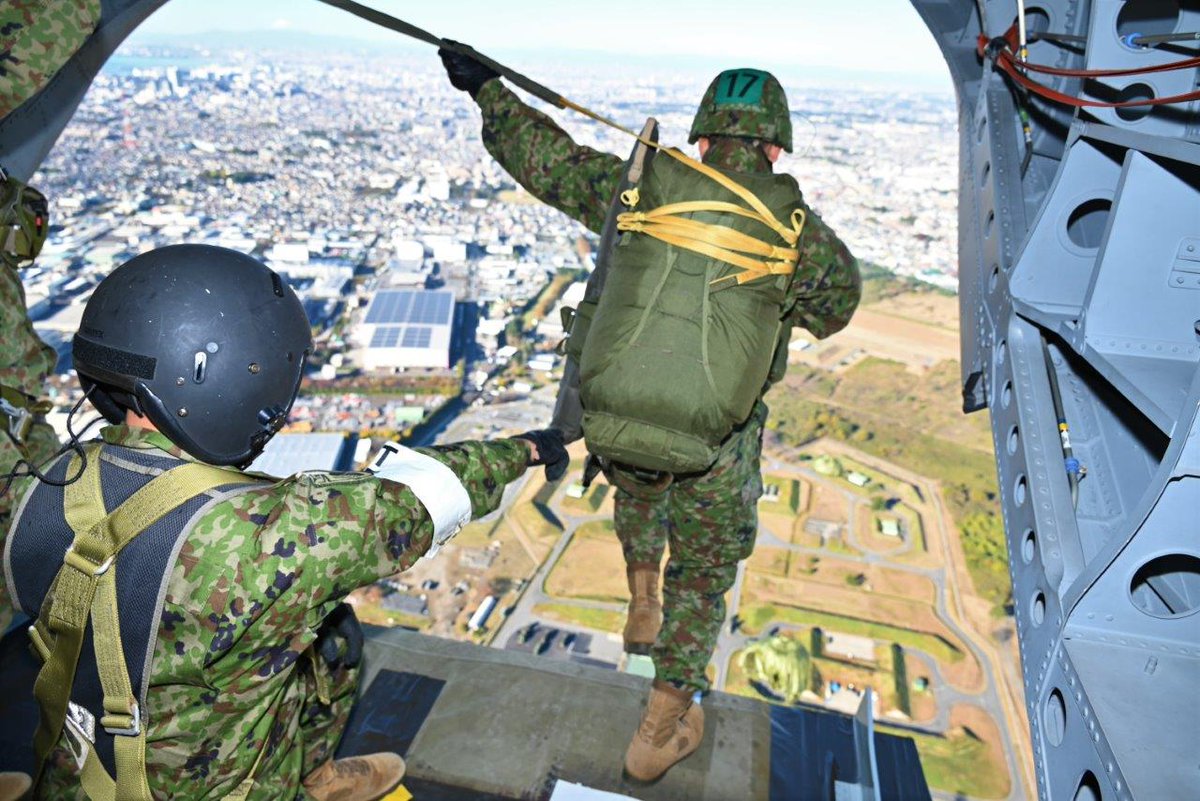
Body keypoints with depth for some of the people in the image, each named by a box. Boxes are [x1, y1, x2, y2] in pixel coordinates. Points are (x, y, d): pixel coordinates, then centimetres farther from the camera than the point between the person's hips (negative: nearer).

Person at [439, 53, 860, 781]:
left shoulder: (635, 185, -4)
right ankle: (664, 726, 28)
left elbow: (542, 154, 11)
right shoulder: (796, 226, -6)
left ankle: (643, 602, 44)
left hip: (610, 425, 2)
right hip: (714, 451, -2)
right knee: (704, 573, 21)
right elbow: (837, 304, 13)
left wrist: (485, 88, 26)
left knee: (638, 487, 38)